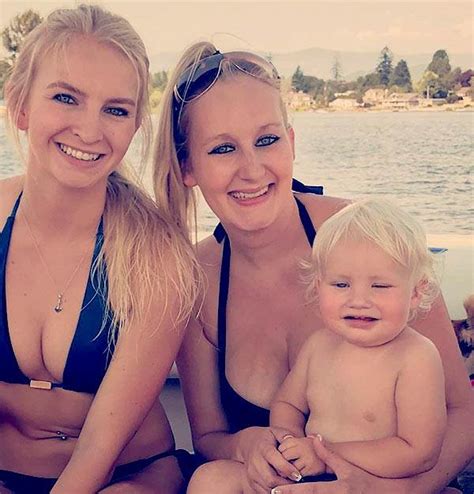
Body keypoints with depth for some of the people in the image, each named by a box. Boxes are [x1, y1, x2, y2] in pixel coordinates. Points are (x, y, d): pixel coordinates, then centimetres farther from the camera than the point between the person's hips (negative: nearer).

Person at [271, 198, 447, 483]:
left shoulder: (417, 358, -19)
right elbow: (287, 403, 13)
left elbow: (420, 454, -23)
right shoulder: (319, 344, 0)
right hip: (307, 478, 4)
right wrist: (291, 440, -10)